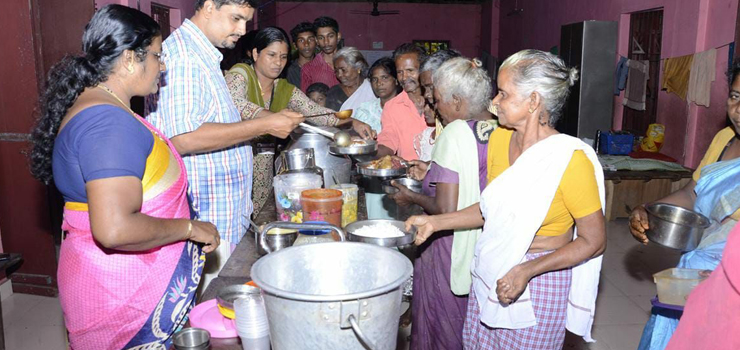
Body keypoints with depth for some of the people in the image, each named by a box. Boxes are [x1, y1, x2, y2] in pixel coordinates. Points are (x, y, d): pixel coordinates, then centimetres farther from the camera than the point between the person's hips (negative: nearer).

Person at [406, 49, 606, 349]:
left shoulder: (570, 158, -20)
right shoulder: (499, 139, 0)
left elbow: (594, 241, -14)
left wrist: (527, 271, -22)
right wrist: (434, 222, 3)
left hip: (538, 285, -6)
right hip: (489, 274, 6)